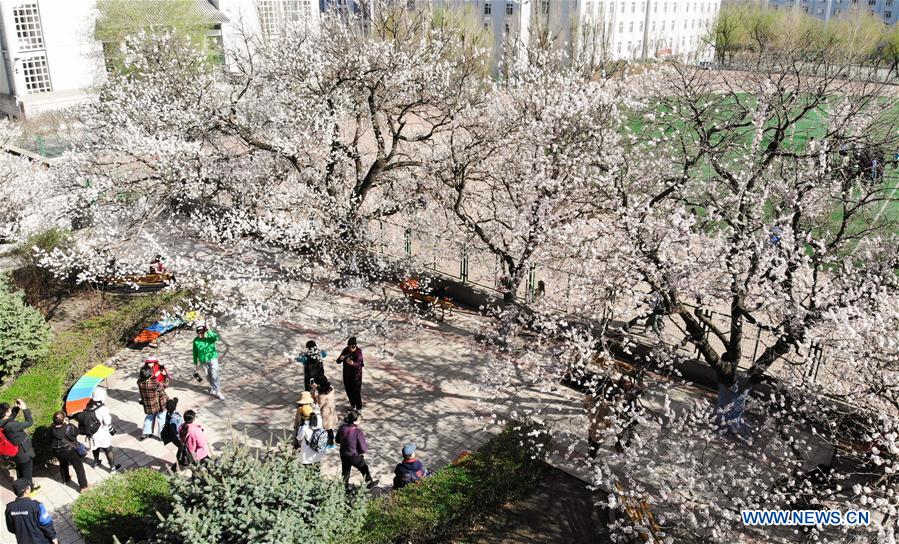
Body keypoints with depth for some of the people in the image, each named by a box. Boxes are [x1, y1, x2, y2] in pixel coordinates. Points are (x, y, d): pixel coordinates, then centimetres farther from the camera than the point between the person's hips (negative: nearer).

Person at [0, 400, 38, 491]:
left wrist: (17, 407, -6)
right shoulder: (11, 425, -38)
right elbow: (29, 422, -31)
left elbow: (12, 416, 9)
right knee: (27, 471, 17)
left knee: (20, 469, 30)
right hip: (24, 452, -8)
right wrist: (25, 408, -28)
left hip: (17, 452, 8)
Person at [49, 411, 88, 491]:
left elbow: (50, 441, 0)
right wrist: (69, 424, 0)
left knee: (63, 464, 33)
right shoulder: (69, 428, -26)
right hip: (69, 451, -4)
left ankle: (65, 479, 54)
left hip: (57, 452, 4)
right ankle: (83, 485, 12)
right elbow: (76, 432, -6)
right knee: (78, 466, 10)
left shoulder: (52, 430, -15)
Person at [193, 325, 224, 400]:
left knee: (214, 376, -9)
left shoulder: (210, 337, -15)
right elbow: (195, 352, 3)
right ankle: (213, 387, 39)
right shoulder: (196, 340, -7)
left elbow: (216, 337, -39)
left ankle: (218, 392, -2)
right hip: (203, 361, 3)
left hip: (212, 359, -3)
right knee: (208, 376, 15)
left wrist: (208, 331, -46)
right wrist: (195, 362, 8)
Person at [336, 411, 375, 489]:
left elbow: (338, 440, 4)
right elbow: (363, 449, -24)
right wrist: (366, 444, -4)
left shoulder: (342, 428, -14)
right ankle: (370, 483, 46)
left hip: (343, 455, 4)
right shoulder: (358, 432, -31)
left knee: (345, 472, 25)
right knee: (364, 469, 24)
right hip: (355, 457, -4)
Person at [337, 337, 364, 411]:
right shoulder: (345, 350, -9)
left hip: (356, 374, -5)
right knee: (348, 390, 17)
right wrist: (340, 359, -34)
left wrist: (352, 363, -52)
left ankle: (359, 408, 15)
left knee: (356, 391, 0)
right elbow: (338, 361, -10)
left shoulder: (358, 352, -20)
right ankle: (352, 404, 39)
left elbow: (358, 364, -31)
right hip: (346, 374, 5)